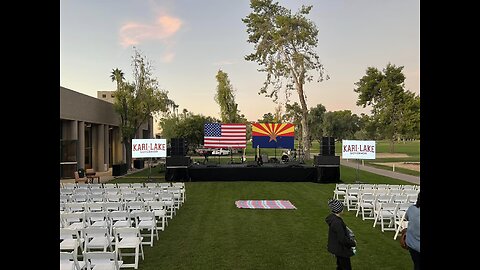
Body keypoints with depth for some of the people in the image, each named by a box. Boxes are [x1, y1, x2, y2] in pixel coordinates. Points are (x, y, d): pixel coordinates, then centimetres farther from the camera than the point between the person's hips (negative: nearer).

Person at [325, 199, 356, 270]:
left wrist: (349, 239, 10)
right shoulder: (337, 222, -32)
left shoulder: (332, 217, -2)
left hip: (336, 247, 9)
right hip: (341, 249, -9)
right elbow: (342, 239, -27)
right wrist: (353, 243, -13)